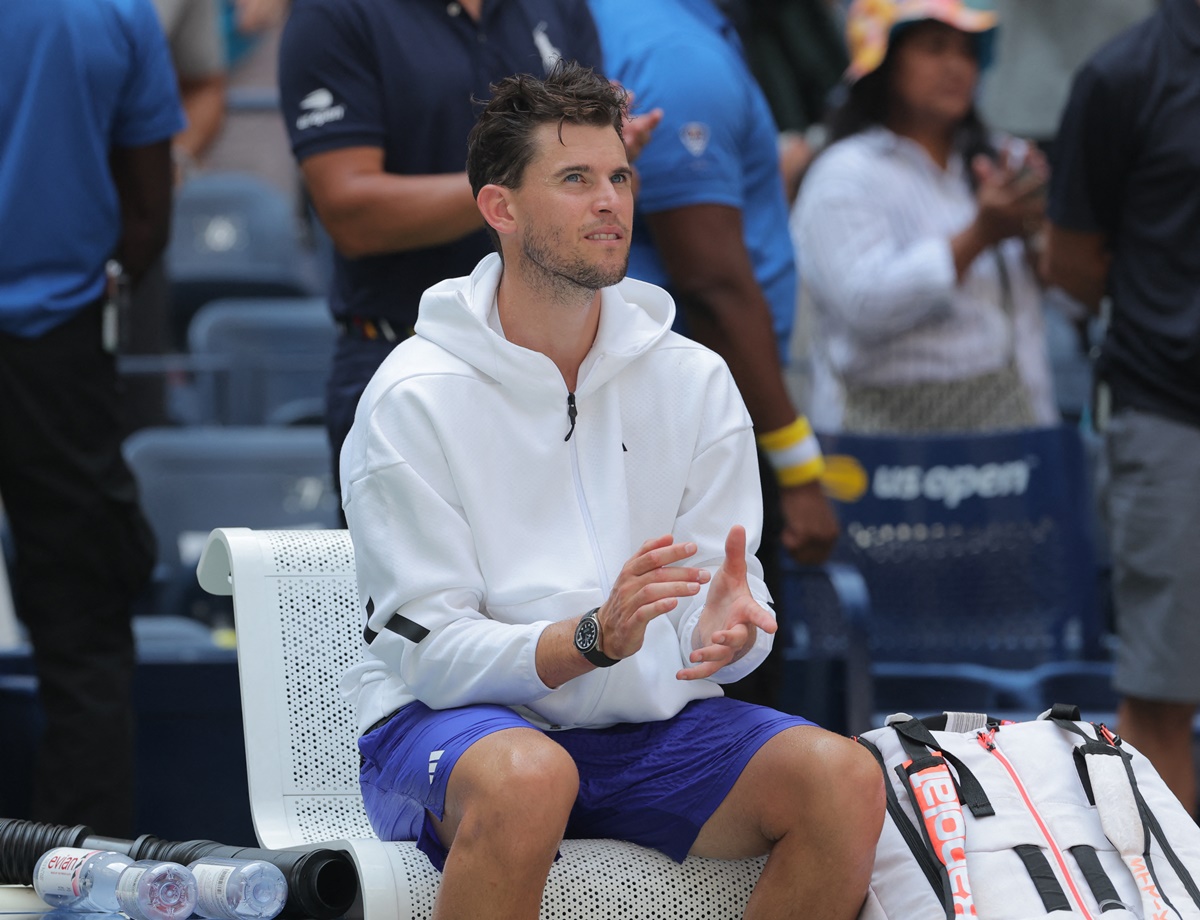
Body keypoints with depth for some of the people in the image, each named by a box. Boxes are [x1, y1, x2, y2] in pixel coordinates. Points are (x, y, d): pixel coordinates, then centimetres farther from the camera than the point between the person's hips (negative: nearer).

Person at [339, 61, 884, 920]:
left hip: (647, 722, 5)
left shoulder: (694, 381, 6)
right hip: (455, 721, -4)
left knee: (845, 779, -22)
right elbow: (432, 652, -13)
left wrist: (727, 628, -22)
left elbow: (716, 614, 3)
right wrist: (594, 639, -30)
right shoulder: (414, 397, -7)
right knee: (526, 777, -39)